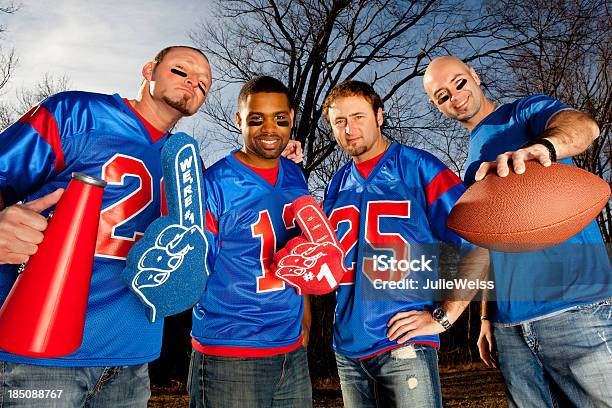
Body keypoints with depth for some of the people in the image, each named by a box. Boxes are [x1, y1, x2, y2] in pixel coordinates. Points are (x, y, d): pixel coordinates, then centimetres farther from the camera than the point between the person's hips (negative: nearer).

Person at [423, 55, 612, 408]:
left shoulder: (526, 111, 4)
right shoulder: (473, 168, 18)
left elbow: (583, 125, -20)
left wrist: (541, 146, -43)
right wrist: (488, 315, 13)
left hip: (573, 309, -5)